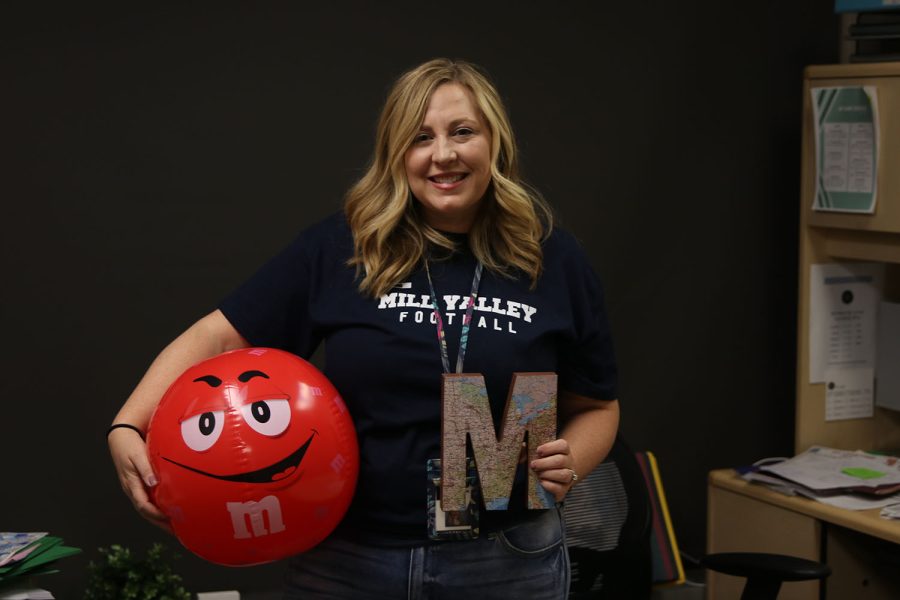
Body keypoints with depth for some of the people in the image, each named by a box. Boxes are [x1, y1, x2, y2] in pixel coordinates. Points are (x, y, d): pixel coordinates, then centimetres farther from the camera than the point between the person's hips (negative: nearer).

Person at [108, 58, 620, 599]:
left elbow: (596, 406, 7)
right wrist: (127, 428, -16)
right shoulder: (338, 249, -4)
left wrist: (569, 464, -13)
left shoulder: (554, 260, -2)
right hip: (345, 557, 0)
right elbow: (217, 336, -3)